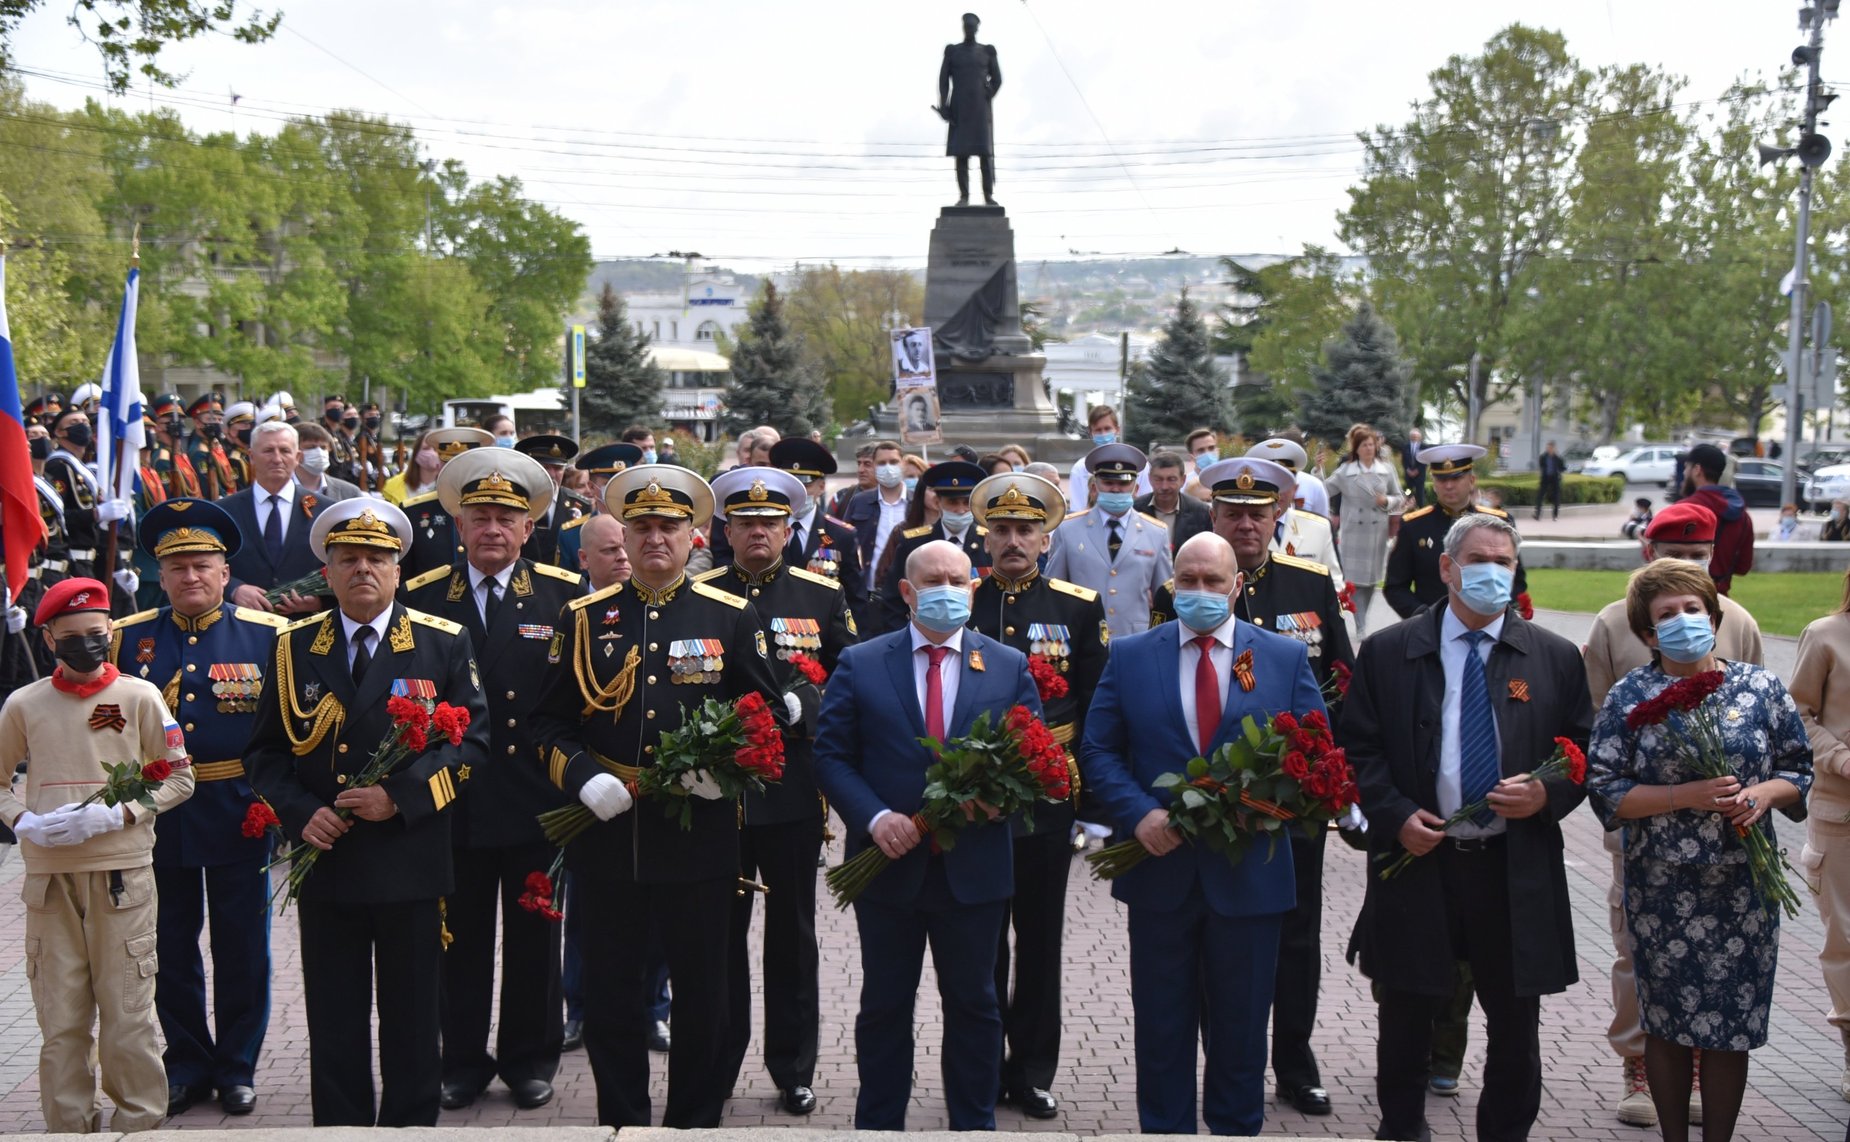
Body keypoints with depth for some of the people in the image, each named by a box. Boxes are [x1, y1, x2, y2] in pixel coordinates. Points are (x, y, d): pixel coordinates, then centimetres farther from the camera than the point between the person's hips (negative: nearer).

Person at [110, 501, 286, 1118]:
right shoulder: (129, 638, 5)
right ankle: (187, 1065, 25)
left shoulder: (266, 635, -1)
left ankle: (237, 1068, 20)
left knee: (241, 949, 6)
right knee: (172, 949, 11)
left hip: (239, 815, -2)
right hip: (156, 814, 2)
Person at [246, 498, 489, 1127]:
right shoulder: (294, 646, 7)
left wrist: (400, 795, -15)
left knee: (412, 1022, 7)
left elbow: (472, 740, -3)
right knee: (335, 1025, 6)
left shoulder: (444, 643, 2)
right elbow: (265, 750, 9)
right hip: (325, 861, 1)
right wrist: (300, 813, -8)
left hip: (412, 860, -1)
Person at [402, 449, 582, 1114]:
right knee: (461, 940, 9)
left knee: (533, 937, 10)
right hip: (454, 802, 1)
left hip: (534, 801, -1)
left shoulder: (563, 594, 1)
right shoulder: (421, 597, 3)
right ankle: (463, 1062, 23)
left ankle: (529, 1060, 24)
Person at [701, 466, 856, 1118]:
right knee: (720, 932, 7)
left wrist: (803, 704, -11)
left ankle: (793, 1070, 21)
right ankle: (715, 1070, 19)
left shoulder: (823, 597, 5)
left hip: (794, 789, 0)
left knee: (793, 932, 9)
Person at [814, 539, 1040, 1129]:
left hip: (974, 866, 1)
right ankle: (877, 1127, 23)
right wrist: (874, 817, -16)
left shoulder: (1009, 666, 5)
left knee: (973, 1004, 11)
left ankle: (974, 1127, 24)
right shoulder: (859, 664, 1)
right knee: (884, 1006, 10)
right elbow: (831, 755, -2)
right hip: (889, 865, -1)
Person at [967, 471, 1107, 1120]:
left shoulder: (1079, 608, 3)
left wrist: (1093, 799, -1)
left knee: (1040, 939, 8)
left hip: (1048, 798, 0)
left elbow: (1096, 709, 4)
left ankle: (1032, 1070, 19)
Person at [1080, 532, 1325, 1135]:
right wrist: (1139, 813, -15)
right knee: (1161, 1026, 10)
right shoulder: (1130, 656, 3)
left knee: (1240, 1025, 12)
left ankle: (1236, 1127, 27)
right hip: (1159, 868, 0)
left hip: (1247, 873, 0)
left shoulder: (1286, 657, 2)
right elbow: (1099, 752, 1)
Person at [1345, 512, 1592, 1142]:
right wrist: (1395, 815, -11)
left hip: (1516, 870, 1)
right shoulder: (1387, 652, 2)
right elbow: (1358, 748, 3)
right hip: (1417, 858, -1)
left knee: (1515, 1023, 8)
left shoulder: (1555, 658, 5)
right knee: (1407, 1014, 11)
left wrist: (1547, 795, -11)